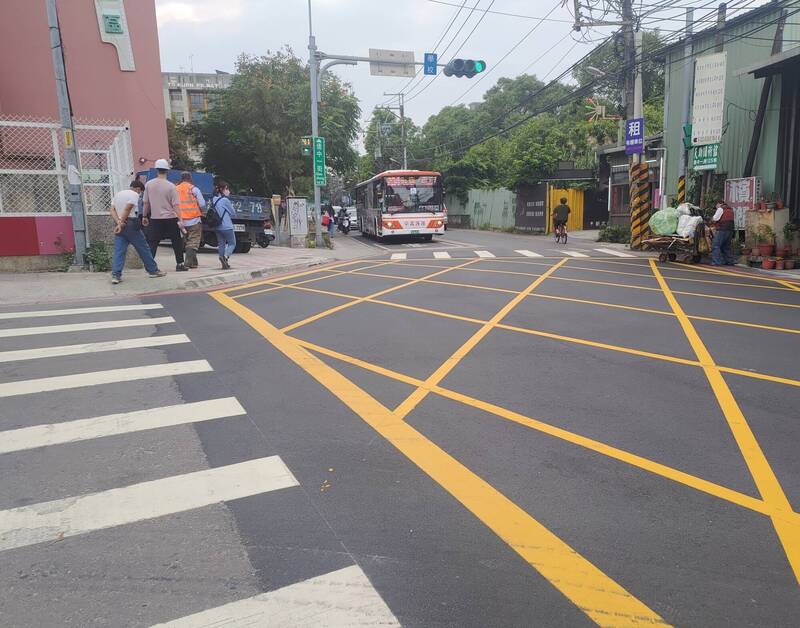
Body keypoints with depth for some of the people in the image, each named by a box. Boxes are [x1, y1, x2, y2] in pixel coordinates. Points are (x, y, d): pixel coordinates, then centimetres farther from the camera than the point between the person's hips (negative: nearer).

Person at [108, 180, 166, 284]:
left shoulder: (118, 194, 18)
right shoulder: (134, 195, -5)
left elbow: (112, 209, 7)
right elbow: (127, 209, -16)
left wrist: (118, 222, -5)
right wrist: (121, 223, -13)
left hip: (119, 225, 6)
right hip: (131, 224, -6)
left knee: (119, 251, 1)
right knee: (143, 248, 6)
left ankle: (116, 275, -7)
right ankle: (153, 270, 15)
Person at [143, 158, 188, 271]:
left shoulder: (148, 184, 0)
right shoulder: (170, 186, -9)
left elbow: (146, 202, 6)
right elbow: (176, 205, -12)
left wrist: (145, 216, 16)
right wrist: (180, 220, -12)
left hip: (155, 219, 2)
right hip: (170, 218, -2)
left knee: (152, 243, 6)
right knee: (177, 242, 10)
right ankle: (179, 264, 13)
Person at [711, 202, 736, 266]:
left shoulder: (720, 209, -4)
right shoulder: (730, 210, 22)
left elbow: (714, 219, -9)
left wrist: (712, 218, 13)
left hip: (722, 230, -8)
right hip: (730, 229, 8)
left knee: (715, 246, -7)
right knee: (726, 246, 17)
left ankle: (716, 262, -15)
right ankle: (730, 261, 18)